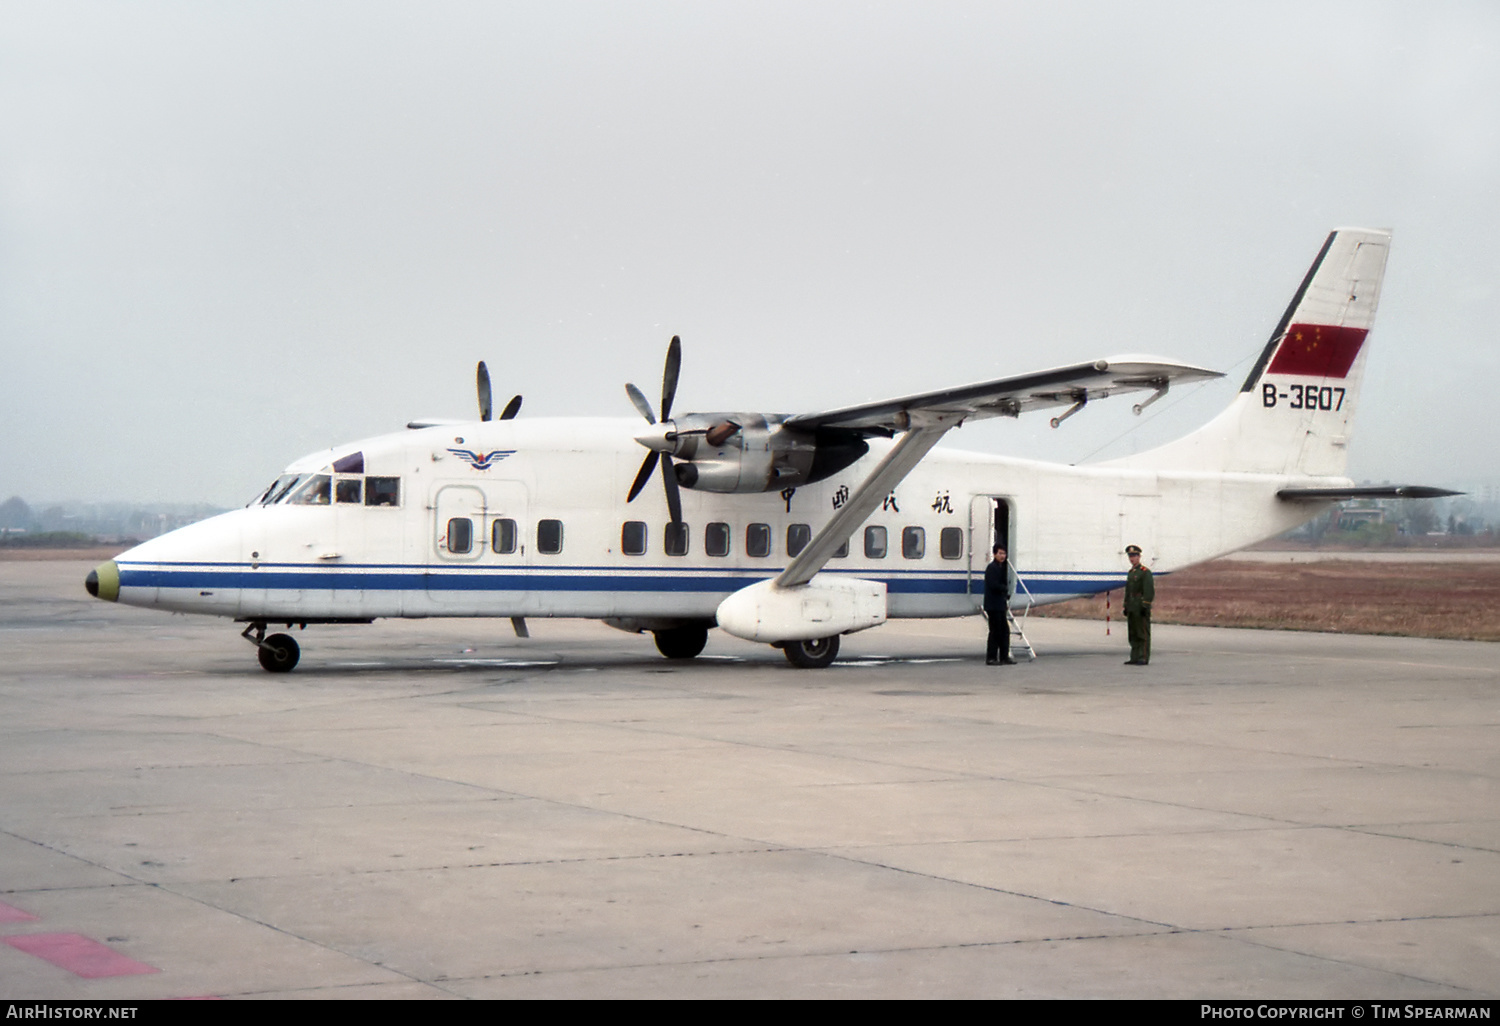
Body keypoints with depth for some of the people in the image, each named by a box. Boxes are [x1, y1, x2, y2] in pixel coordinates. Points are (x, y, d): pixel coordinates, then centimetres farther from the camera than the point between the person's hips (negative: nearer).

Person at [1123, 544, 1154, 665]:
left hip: (1141, 608, -9)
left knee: (1143, 633, -7)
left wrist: (1145, 607, -20)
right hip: (1132, 609, 9)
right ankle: (1135, 658, 12)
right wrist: (1126, 608, 20)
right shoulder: (1130, 572, 18)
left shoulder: (1145, 572, -9)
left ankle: (1144, 658, -8)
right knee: (1133, 634, 9)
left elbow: (1149, 591, -15)